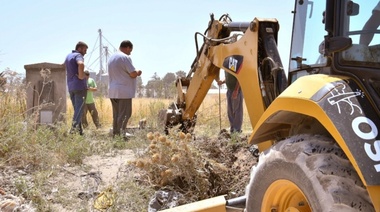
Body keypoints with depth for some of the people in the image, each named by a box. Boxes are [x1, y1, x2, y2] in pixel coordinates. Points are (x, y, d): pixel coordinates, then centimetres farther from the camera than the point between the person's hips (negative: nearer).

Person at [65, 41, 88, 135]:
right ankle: (74, 127, -15)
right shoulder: (78, 55, -8)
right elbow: (81, 64, -32)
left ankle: (79, 130, 13)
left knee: (76, 109, 12)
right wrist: (81, 75, -20)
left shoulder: (68, 56, 19)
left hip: (70, 87, 8)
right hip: (79, 86, -8)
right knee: (79, 109, -7)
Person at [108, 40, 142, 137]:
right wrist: (138, 72, 7)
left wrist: (135, 72, 22)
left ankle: (115, 134, 16)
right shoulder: (125, 57, -12)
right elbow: (133, 74, -15)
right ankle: (121, 135, -7)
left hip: (112, 91, 9)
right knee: (124, 115, -5)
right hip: (124, 92, -9)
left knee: (116, 115, 13)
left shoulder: (111, 57, 16)